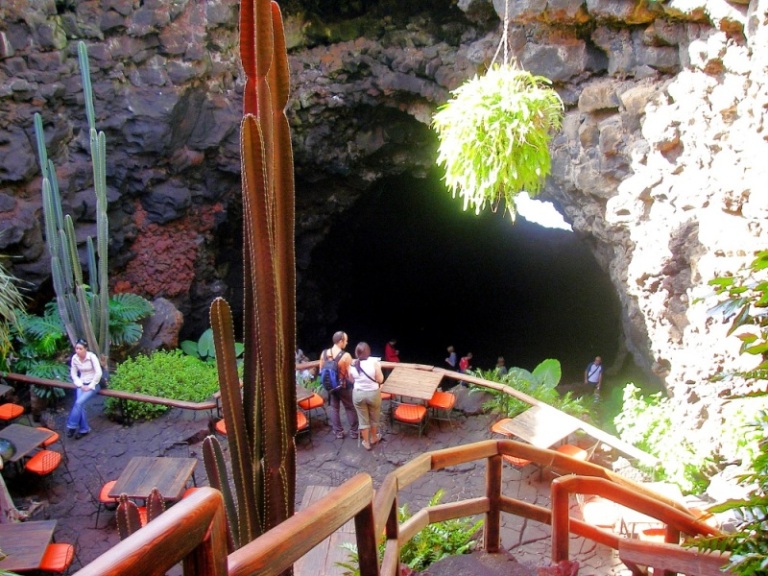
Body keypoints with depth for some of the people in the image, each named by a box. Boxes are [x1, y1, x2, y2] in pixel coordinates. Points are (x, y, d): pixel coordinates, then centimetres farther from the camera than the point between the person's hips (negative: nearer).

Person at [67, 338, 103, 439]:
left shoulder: (92, 356, -16)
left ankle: (72, 426, -8)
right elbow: (73, 374, 6)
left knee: (79, 402, -22)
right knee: (80, 404, -16)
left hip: (93, 384, -4)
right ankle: (84, 429, -5)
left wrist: (90, 386, -17)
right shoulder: (74, 358, -2)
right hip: (82, 384, 4)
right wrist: (81, 385, -6)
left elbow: (98, 373, -18)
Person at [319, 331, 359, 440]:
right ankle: (354, 431, 22)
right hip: (344, 386, -4)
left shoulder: (324, 353, -7)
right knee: (350, 408, 13)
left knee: (334, 408, 16)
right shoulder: (346, 356, -23)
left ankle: (338, 432, 23)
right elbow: (350, 374, -20)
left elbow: (321, 371, 3)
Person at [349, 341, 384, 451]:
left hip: (358, 394, 2)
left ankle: (366, 442, 27)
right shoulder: (374, 362, -17)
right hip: (373, 393, -2)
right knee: (374, 418, 21)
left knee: (363, 419, 15)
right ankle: (374, 438, 39)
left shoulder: (352, 364, -8)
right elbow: (380, 380, -11)